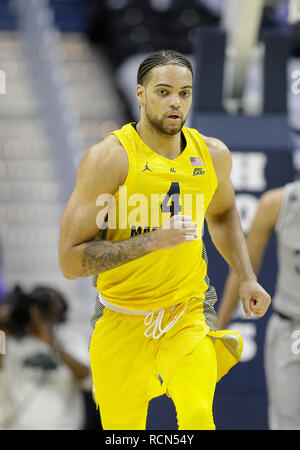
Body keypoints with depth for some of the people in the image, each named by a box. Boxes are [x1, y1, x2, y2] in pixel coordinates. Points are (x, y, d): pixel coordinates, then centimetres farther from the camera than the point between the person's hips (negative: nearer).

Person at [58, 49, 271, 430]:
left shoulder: (213, 154, 0)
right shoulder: (109, 158, -15)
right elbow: (70, 261, -19)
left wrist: (247, 279, 13)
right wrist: (152, 241, -27)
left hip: (188, 315, 2)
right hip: (122, 320, -2)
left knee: (198, 417, -23)